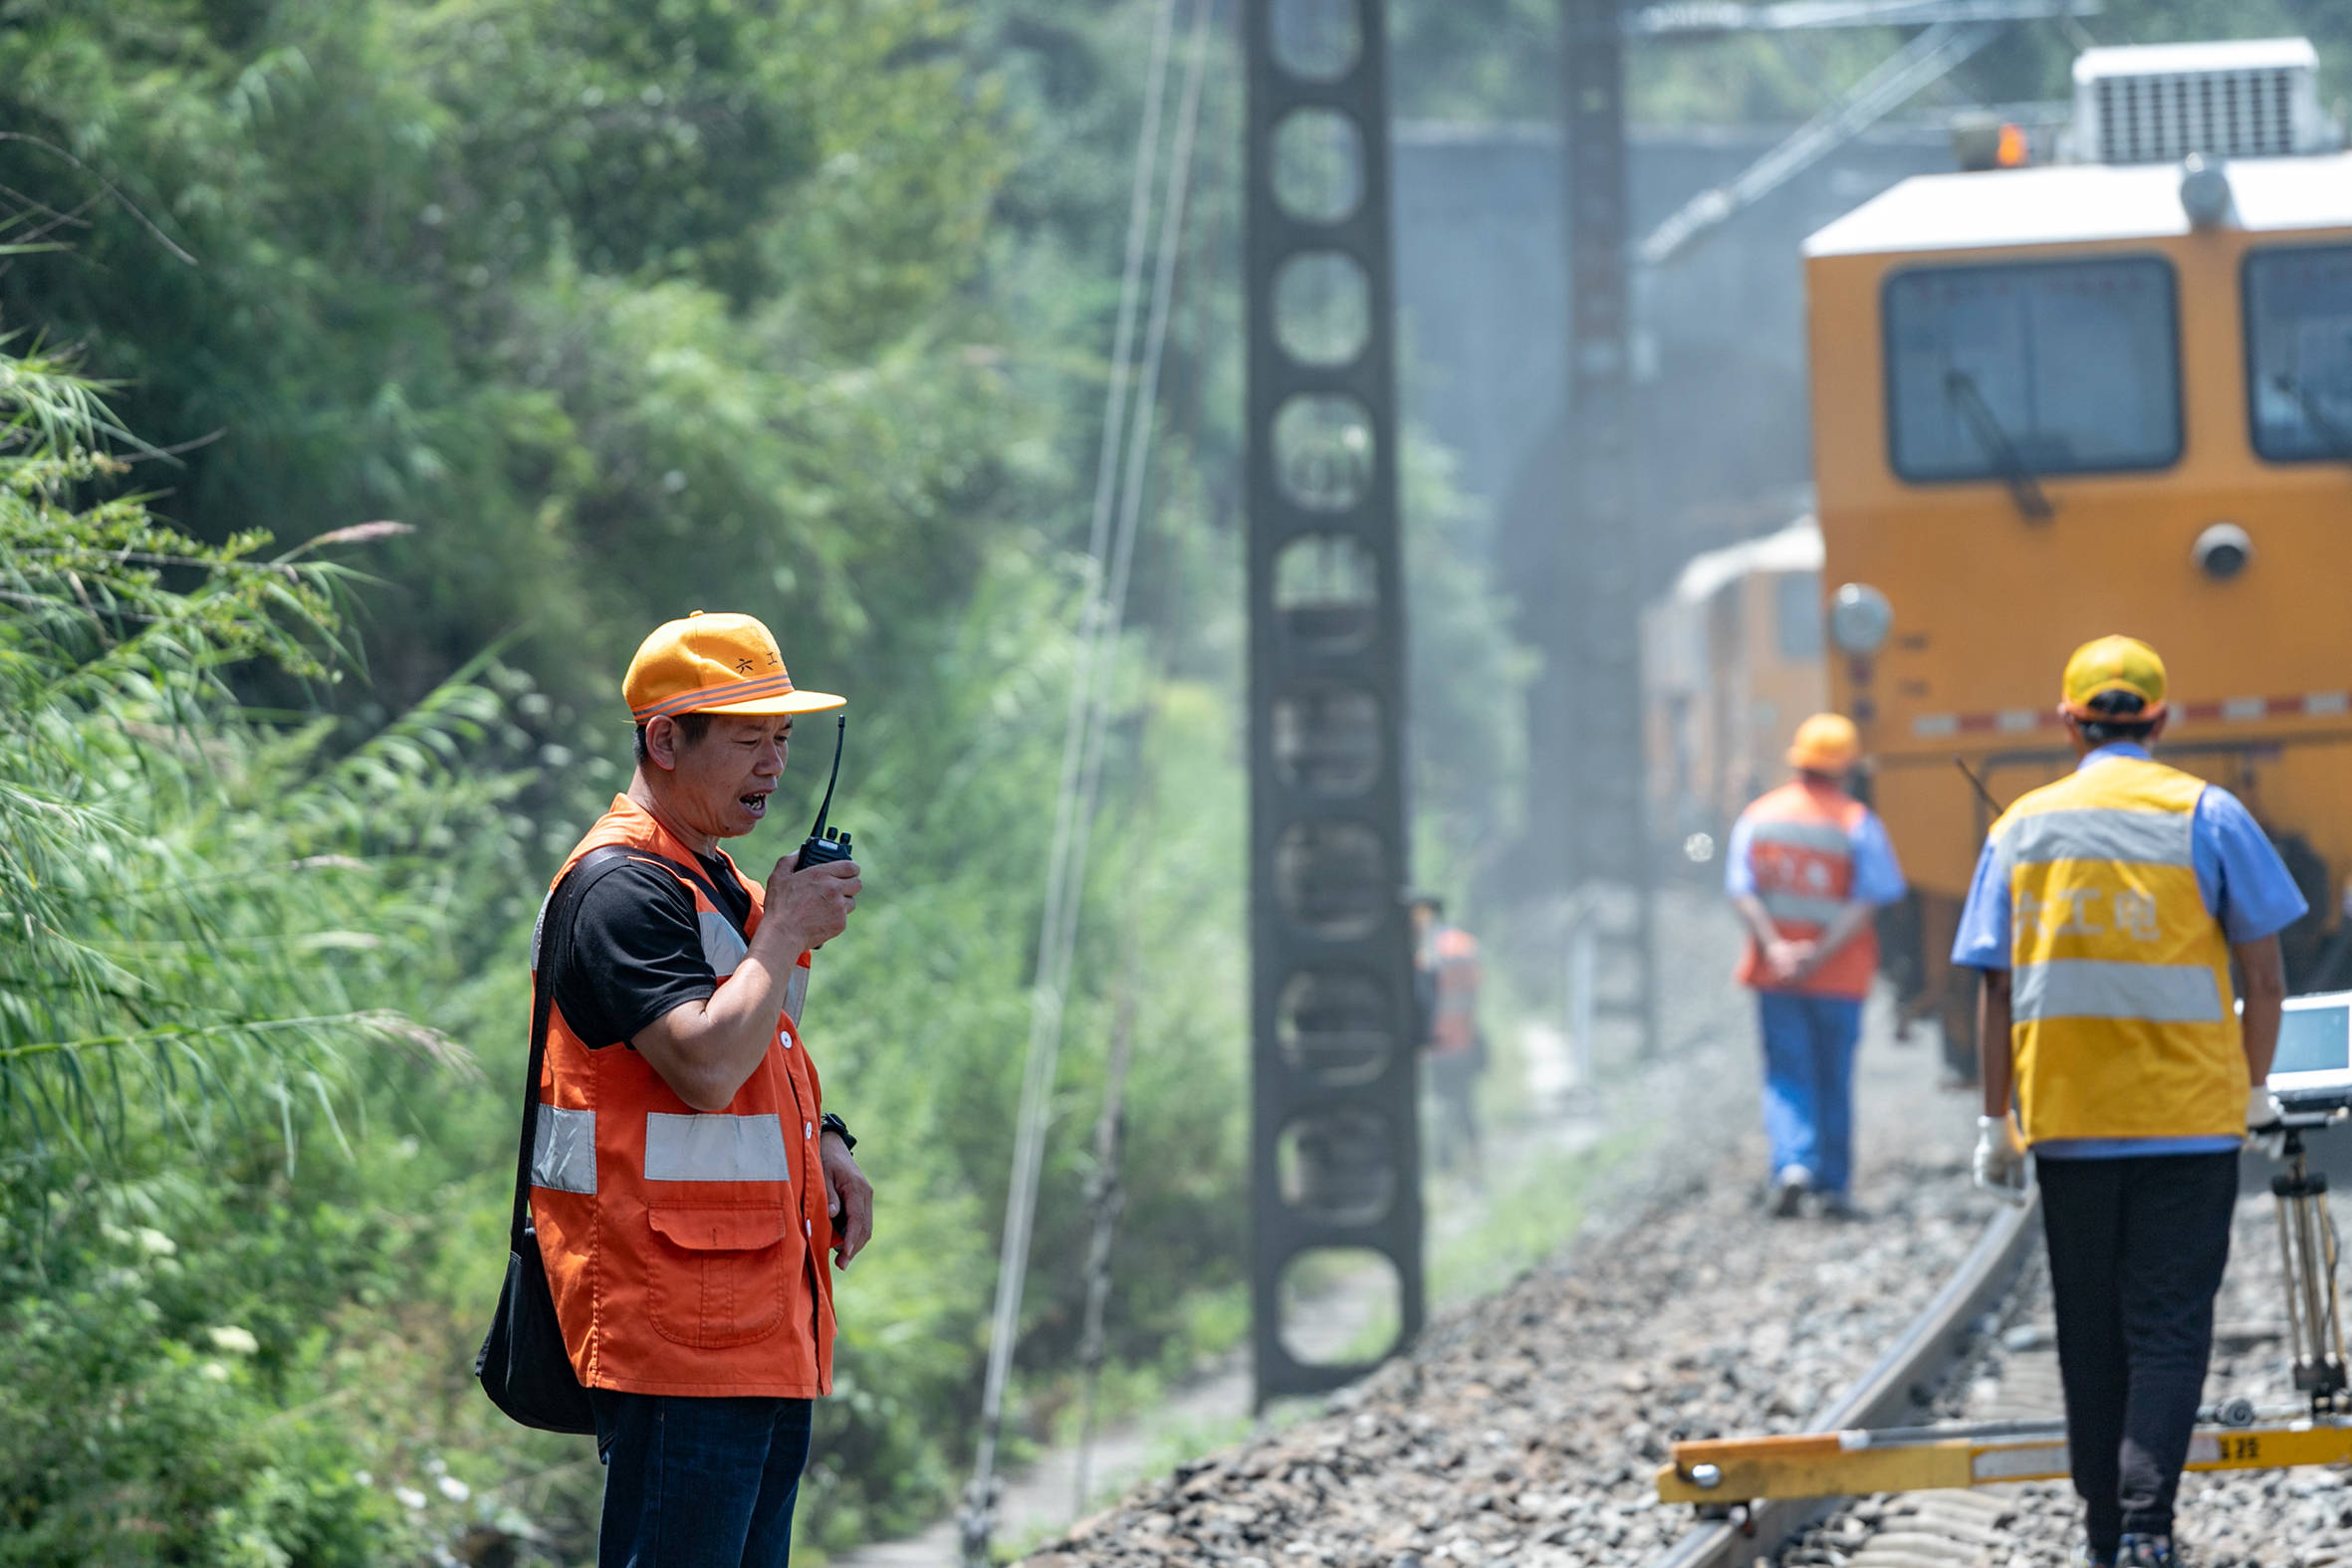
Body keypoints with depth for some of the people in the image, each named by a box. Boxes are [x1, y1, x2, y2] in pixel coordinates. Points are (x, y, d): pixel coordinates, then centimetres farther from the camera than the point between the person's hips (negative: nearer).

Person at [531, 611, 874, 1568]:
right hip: (671, 1315, -10)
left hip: (764, 1312, 10)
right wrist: (789, 932, -14)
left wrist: (820, 1143, 12)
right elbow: (706, 1066, -25)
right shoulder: (625, 886, -13)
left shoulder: (720, 880, 20)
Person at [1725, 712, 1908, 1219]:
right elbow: (1867, 901, -13)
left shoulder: (1758, 816, 2)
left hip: (1775, 970, 1)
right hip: (1839, 976, -1)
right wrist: (1823, 952, -15)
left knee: (1786, 1076, 7)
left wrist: (1775, 948, -12)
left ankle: (1792, 1163, -15)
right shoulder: (1857, 823, -6)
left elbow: (1742, 891, -5)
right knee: (1834, 1080, 10)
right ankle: (1832, 1188, 13)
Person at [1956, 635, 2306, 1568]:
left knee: (2090, 1337, 12)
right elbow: (2264, 975, -2)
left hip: (2067, 1122, 3)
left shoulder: (2020, 828, 5)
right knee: (2170, 1328, -2)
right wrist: (2255, 1088, 13)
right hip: (2189, 1118, -2)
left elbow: (1995, 991, 5)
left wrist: (1995, 1121, 11)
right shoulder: (2206, 816, -2)